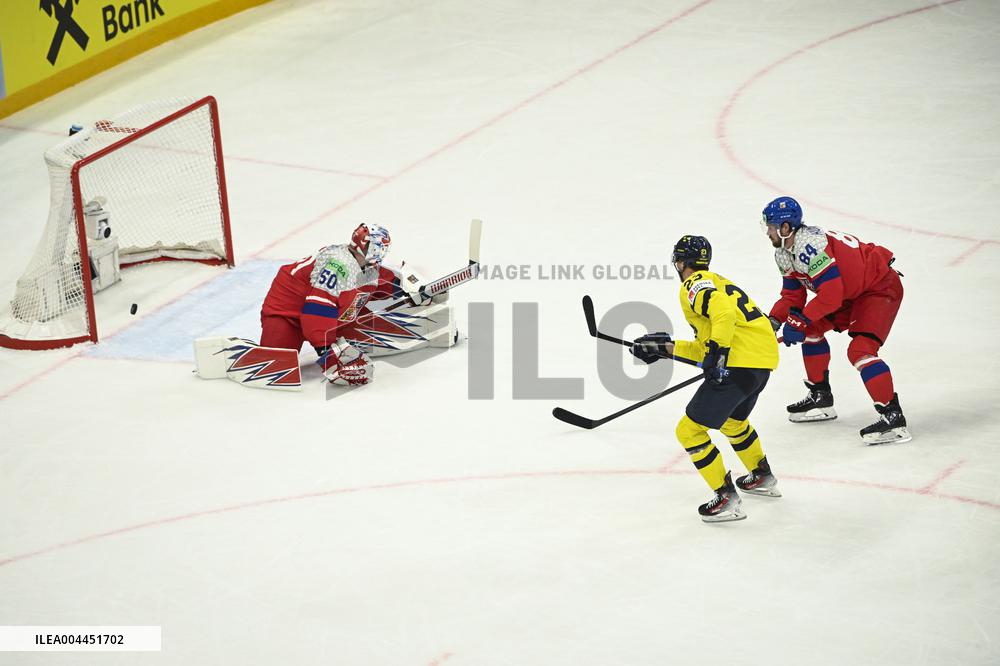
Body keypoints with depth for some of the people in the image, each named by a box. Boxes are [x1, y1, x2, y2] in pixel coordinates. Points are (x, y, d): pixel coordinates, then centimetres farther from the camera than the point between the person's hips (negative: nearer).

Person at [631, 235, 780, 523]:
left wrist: (717, 354, -25)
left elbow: (724, 313, -25)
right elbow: (705, 348, 23)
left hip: (741, 363, -10)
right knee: (732, 420, 36)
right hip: (763, 358, 10)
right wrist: (666, 346, 21)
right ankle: (763, 477, 51)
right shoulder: (715, 282, 26)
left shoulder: (695, 285, -4)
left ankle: (726, 499, -5)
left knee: (690, 430, -4)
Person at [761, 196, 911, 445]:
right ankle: (820, 397, 26)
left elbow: (831, 295, -32)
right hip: (852, 292, 11)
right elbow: (792, 295, 12)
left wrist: (799, 320, -25)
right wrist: (774, 321, -3)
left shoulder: (810, 245, -29)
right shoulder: (785, 253, 4)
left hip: (882, 287, -11)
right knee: (812, 329, 15)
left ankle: (893, 417, -24)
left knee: (860, 349, -23)